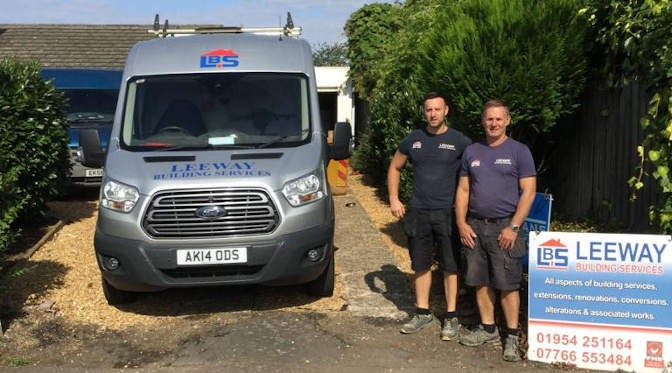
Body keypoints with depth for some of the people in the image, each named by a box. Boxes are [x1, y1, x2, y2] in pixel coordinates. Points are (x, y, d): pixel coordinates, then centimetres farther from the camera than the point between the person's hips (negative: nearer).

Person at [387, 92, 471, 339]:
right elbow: (394, 168, 17)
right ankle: (423, 314, 23)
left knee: (450, 266, 1)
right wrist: (394, 200, 7)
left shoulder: (460, 142, -3)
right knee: (421, 265, 11)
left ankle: (451, 317, 11)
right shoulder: (413, 140, 7)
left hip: (447, 213, -3)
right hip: (418, 213, 4)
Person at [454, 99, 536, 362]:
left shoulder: (519, 151, -2)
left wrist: (513, 227, -13)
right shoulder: (472, 152, 10)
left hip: (504, 227, -4)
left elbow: (528, 191, -6)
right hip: (475, 226, 4)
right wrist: (462, 223, 1)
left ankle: (512, 336, 9)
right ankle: (488, 329, 24)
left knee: (507, 284, -1)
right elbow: (463, 190, 12)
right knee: (481, 281, 10)